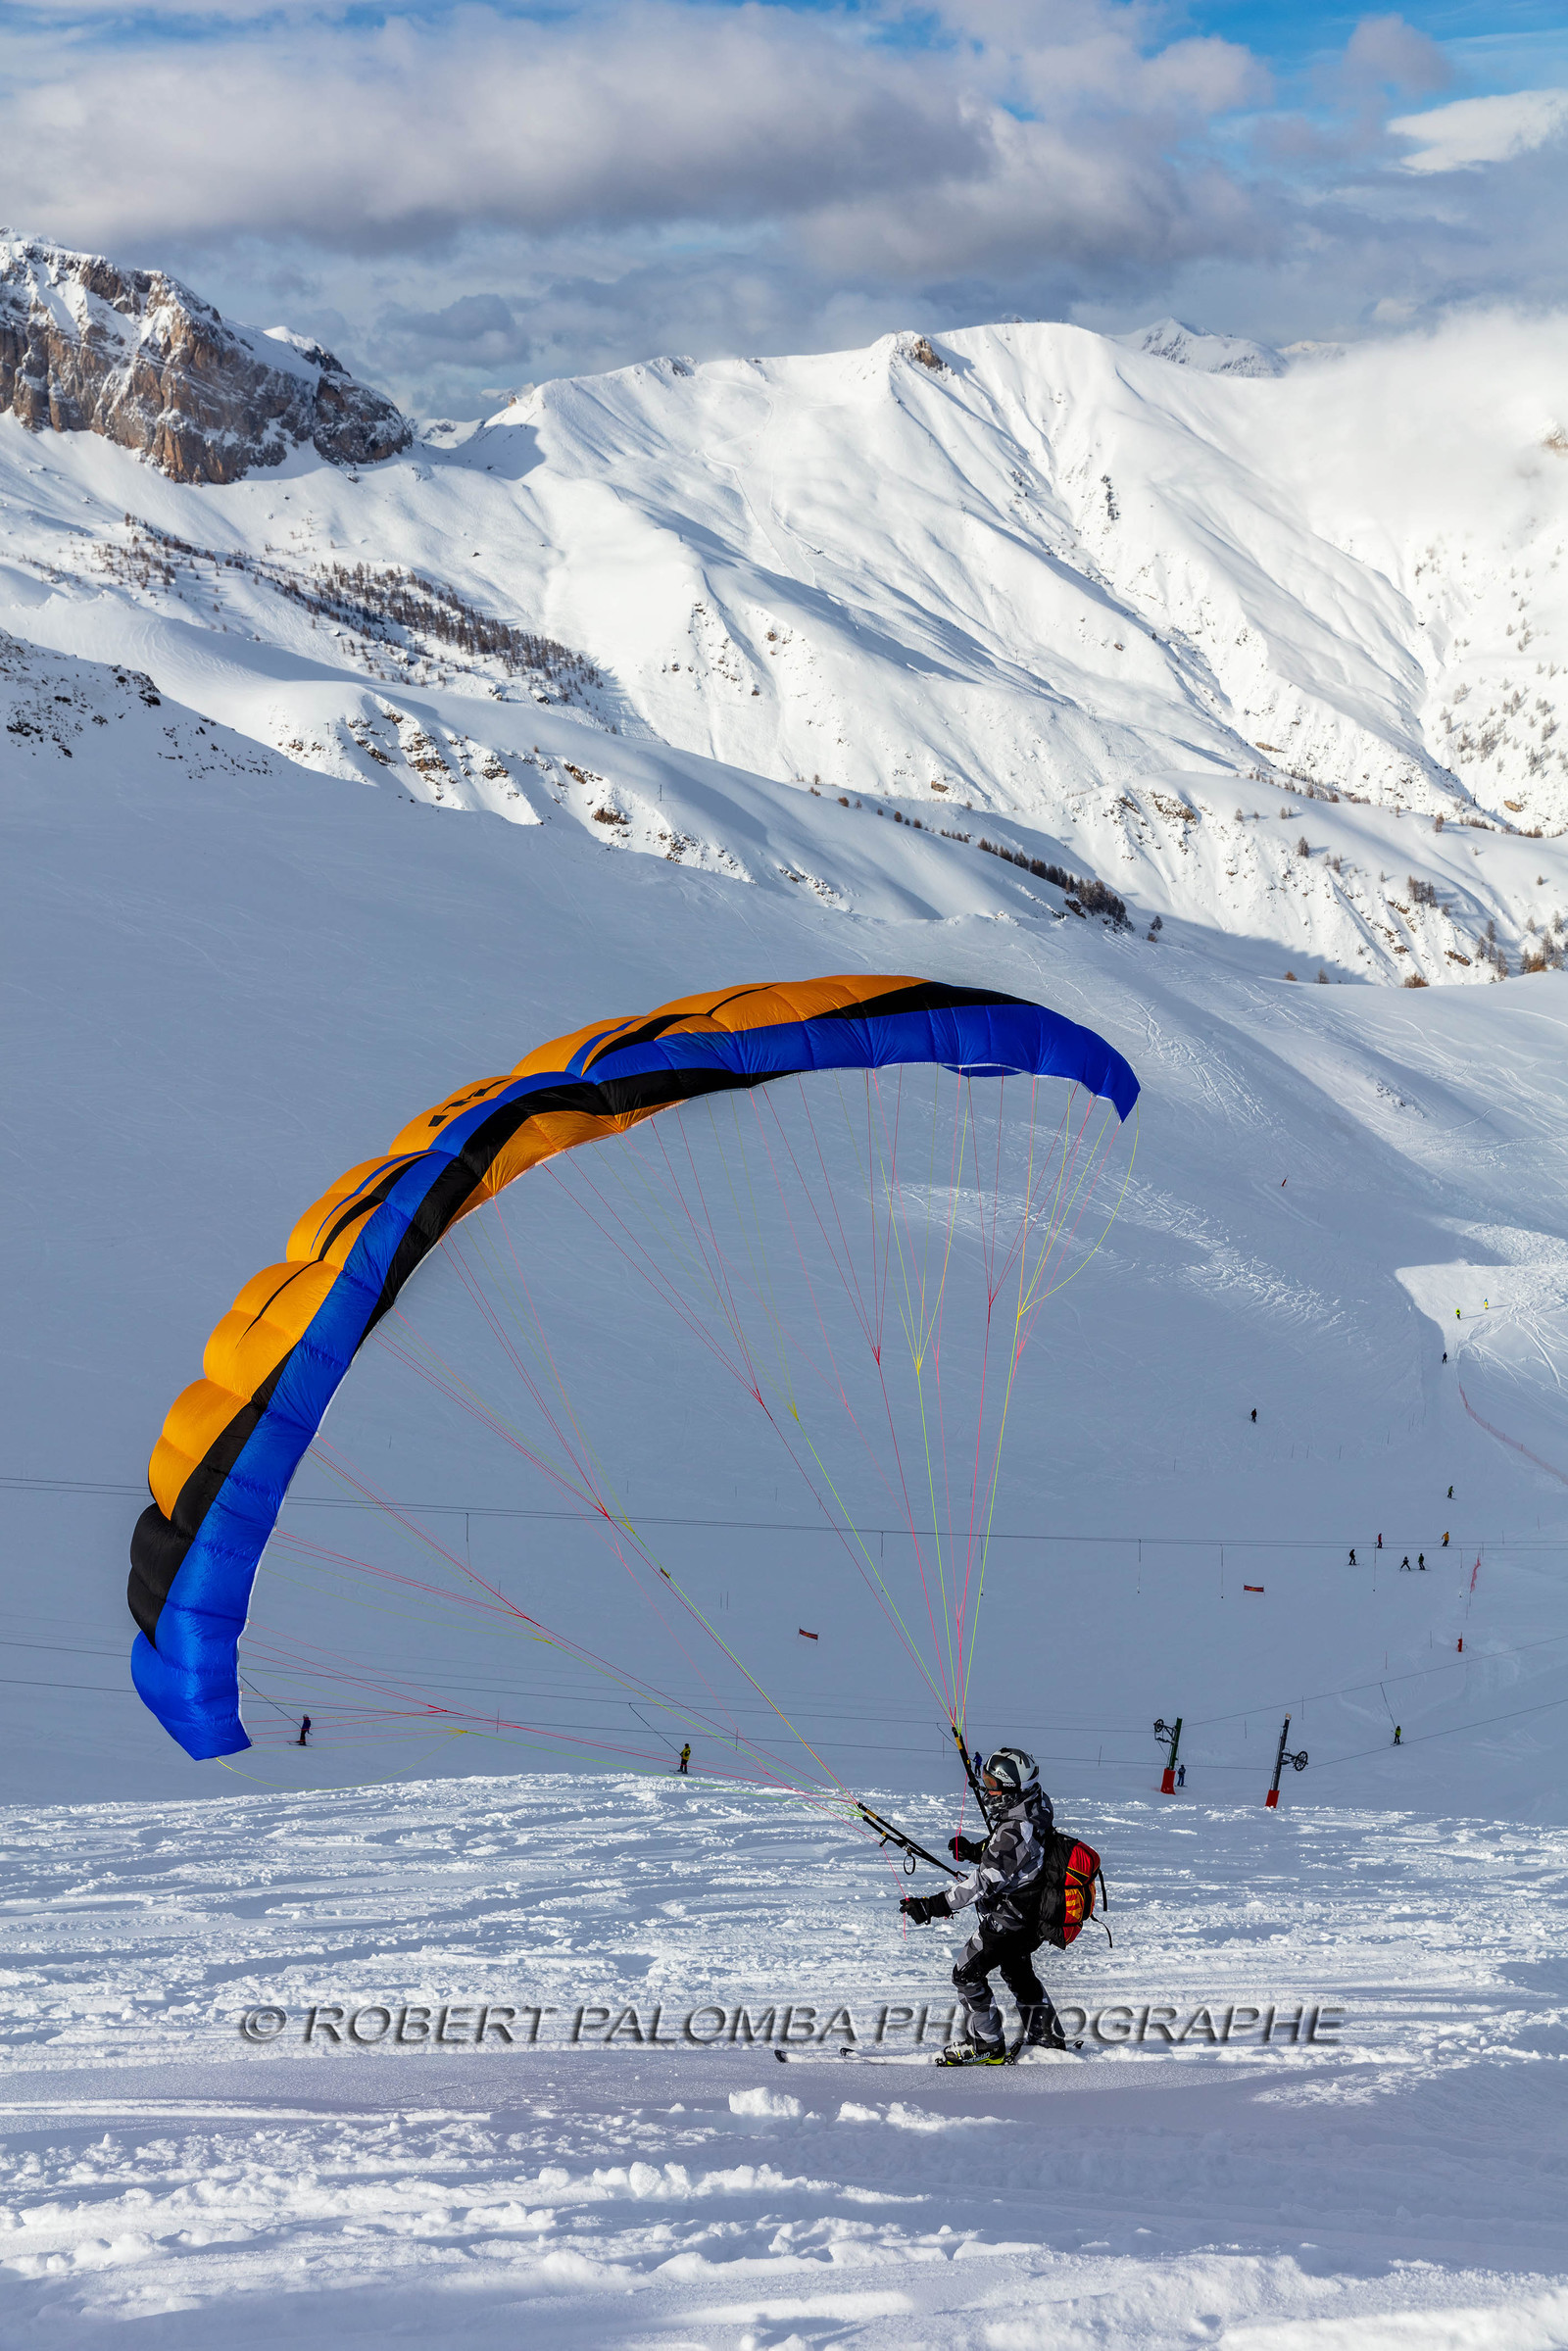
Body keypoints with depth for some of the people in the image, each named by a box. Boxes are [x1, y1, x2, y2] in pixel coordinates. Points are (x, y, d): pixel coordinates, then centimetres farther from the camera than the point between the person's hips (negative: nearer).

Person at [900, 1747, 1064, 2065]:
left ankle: (985, 2045, 15)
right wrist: (974, 1850, -2)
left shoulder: (1015, 1831, -34)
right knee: (1017, 1972, 29)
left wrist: (933, 1906, -37)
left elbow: (986, 1882, -36)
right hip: (1032, 1917, 10)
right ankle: (1046, 2036, 41)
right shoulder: (1035, 1810, -4)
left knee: (968, 1974, 4)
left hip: (1008, 1920, -10)